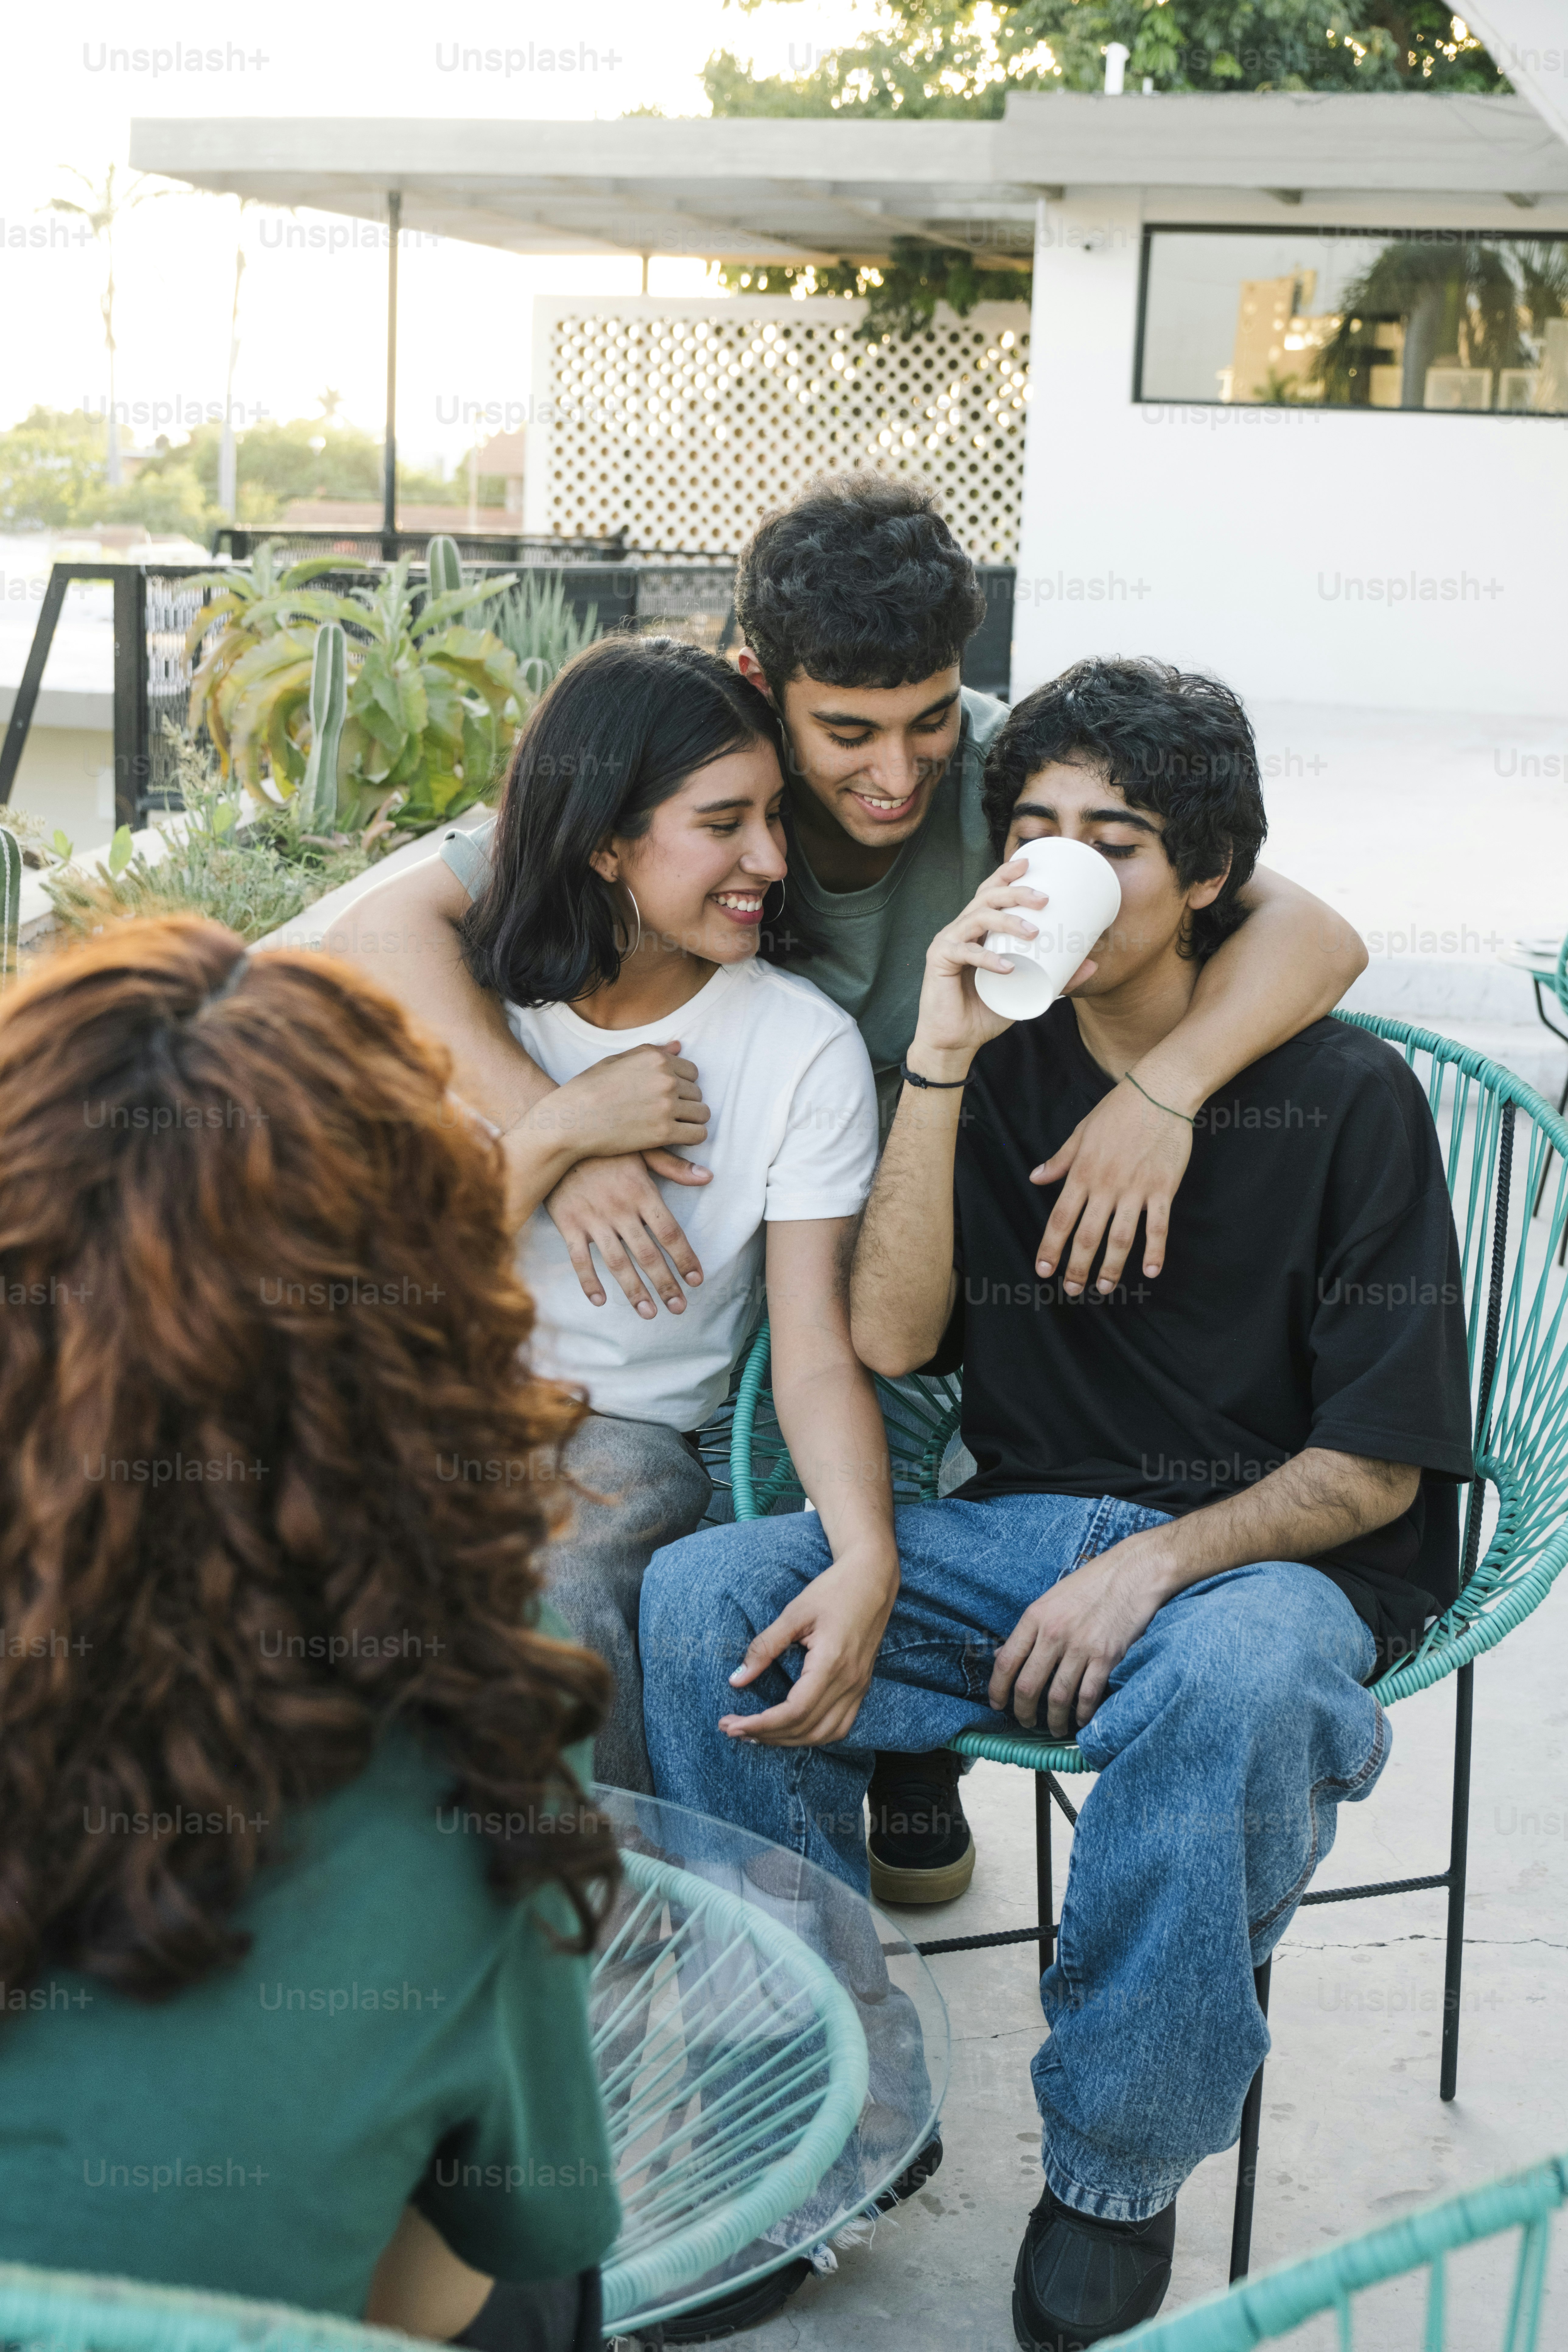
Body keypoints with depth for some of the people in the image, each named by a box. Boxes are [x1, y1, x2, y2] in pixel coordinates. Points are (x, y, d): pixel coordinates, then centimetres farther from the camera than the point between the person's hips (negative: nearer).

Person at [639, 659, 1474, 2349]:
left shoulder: (1346, 1099, -5)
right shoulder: (1002, 1069, 6)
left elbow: (1376, 1467, -6)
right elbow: (889, 1339, -6)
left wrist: (1156, 1564, -21)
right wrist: (939, 1059, -13)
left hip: (1267, 1553, -4)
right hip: (1017, 1531, 4)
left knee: (1236, 1676, -40)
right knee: (701, 1597, -20)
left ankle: (1115, 2179, -17)